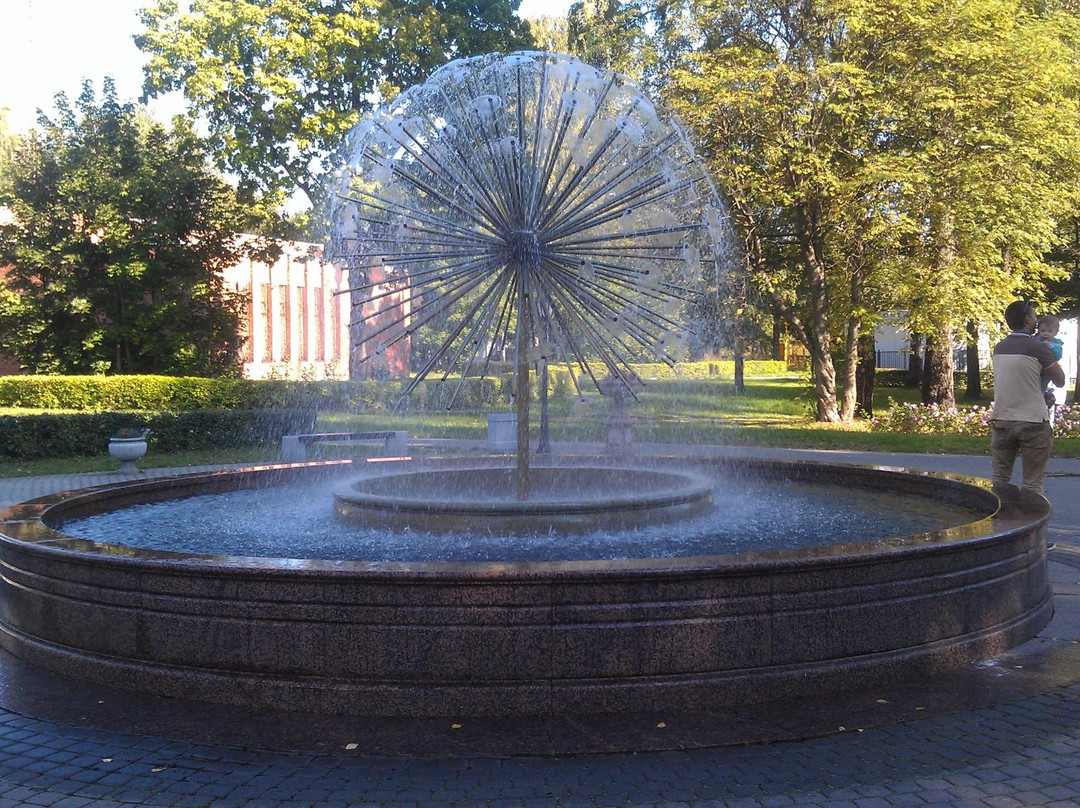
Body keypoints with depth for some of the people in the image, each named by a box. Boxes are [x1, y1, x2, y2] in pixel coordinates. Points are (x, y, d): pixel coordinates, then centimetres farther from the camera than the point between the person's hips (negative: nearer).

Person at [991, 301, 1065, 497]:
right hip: (1033, 422, -5)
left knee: (998, 479, 11)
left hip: (1002, 420, 5)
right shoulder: (1038, 348, -12)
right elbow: (1060, 381, -2)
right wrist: (1050, 354, 11)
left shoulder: (999, 348, 6)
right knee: (1033, 484, 1)